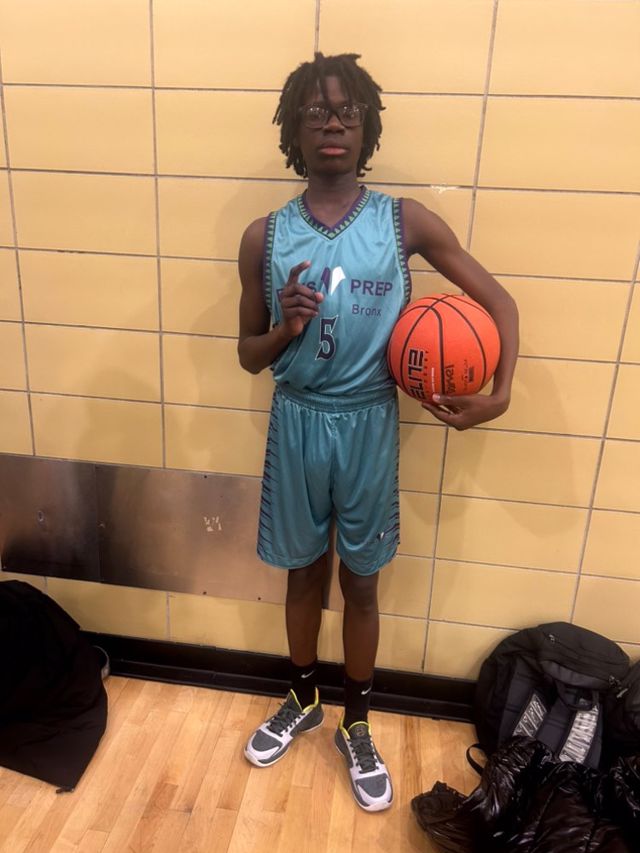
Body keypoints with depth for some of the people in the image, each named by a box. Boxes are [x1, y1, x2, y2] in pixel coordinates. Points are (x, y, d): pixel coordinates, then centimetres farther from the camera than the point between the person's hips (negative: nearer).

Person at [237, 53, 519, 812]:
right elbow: (249, 356, 4)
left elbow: (498, 302, 1)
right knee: (304, 571, 18)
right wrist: (284, 330, -18)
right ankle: (302, 702, 44)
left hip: (368, 427, -1)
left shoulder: (407, 223, -6)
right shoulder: (264, 237, -2)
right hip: (297, 424, 1)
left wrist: (498, 395, -12)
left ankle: (357, 727, 37)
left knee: (361, 581, 14)